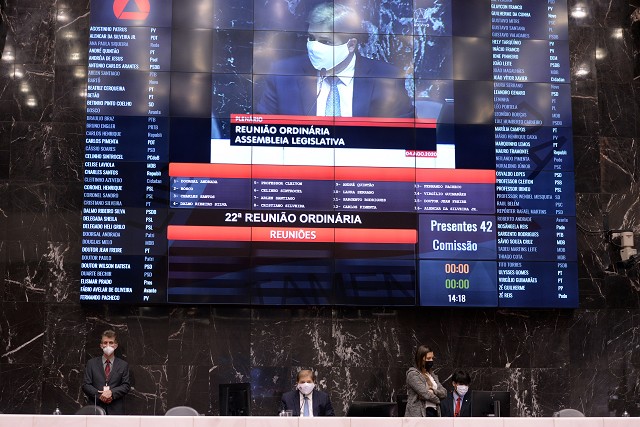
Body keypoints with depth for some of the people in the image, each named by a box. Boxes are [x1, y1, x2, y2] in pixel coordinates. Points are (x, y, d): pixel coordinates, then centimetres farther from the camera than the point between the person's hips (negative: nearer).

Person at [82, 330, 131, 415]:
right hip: (96, 408, 0)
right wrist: (99, 395, -10)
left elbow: (126, 386, 4)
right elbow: (86, 385, 5)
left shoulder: (123, 365, 12)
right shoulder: (91, 363, 12)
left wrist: (111, 392, -13)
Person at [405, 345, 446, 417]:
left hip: (433, 412, 8)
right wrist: (437, 400, 1)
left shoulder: (432, 375, 18)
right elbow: (425, 393, -15)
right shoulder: (413, 374, -7)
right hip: (418, 414, -8)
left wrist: (433, 391, -10)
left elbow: (444, 393, 10)